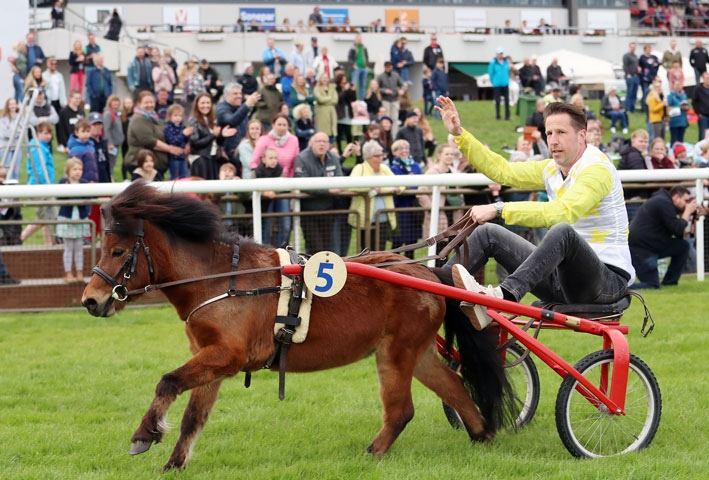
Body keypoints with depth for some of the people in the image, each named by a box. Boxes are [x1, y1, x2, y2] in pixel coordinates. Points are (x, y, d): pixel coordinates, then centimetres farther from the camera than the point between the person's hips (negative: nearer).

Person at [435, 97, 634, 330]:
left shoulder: (597, 168, -15)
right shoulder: (552, 169, 12)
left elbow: (563, 212, -30)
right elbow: (502, 171, 17)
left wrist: (500, 209, -32)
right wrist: (459, 134, 10)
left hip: (608, 280, -8)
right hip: (562, 280, 8)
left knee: (563, 231, -39)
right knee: (488, 233, 2)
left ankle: (503, 295, -53)